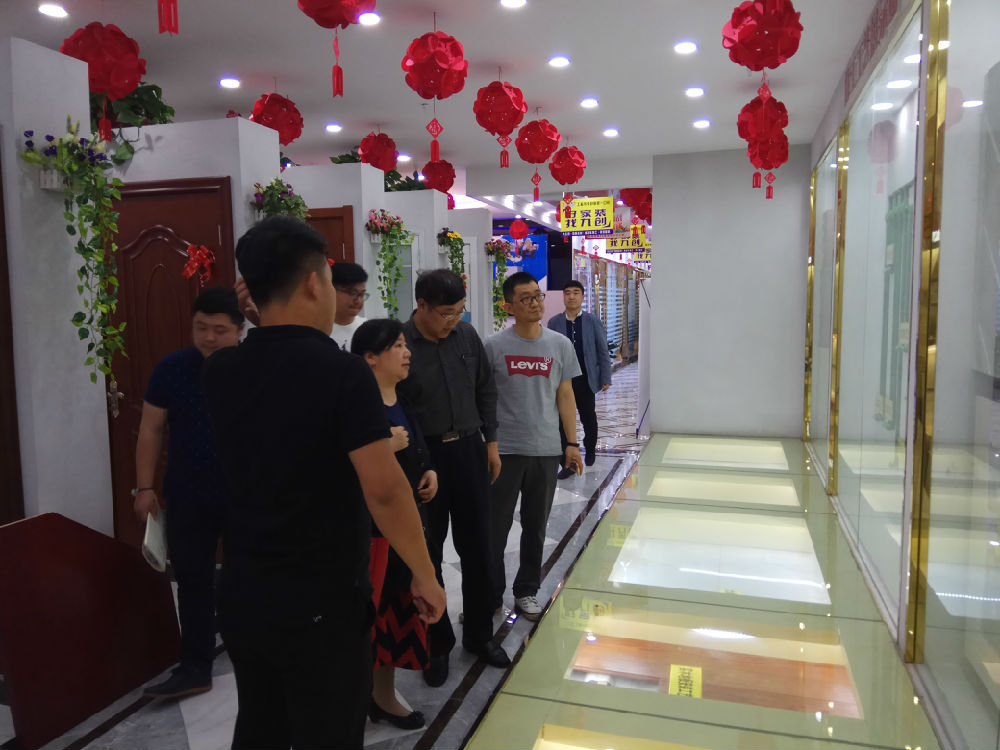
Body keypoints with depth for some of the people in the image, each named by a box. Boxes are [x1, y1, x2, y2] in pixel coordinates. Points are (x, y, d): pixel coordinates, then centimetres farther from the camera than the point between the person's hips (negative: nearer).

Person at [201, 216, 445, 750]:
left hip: (241, 594, 6)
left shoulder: (219, 372, -2)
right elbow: (384, 489, -24)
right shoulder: (342, 372, -20)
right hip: (321, 602, -6)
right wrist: (425, 576, -11)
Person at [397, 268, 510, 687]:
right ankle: (437, 644, 26)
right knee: (428, 554, 9)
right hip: (423, 457, -4)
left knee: (476, 548, 13)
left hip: (468, 450, 4)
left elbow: (485, 391, 11)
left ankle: (479, 634, 31)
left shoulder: (467, 336, 1)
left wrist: (490, 443, 10)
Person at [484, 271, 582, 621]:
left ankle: (527, 591, 30)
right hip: (503, 450, -2)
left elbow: (565, 396, 8)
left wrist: (571, 443, 5)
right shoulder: (494, 346, -4)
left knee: (536, 527, 14)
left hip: (546, 451, 2)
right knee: (495, 528, 5)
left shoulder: (560, 345, 4)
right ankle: (490, 593, 22)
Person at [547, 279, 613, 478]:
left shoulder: (593, 321, 1)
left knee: (588, 418, 15)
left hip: (585, 380, 0)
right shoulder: (554, 322, 3)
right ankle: (569, 463, 5)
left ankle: (590, 450, 40)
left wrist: (605, 378, -2)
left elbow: (603, 351, 2)